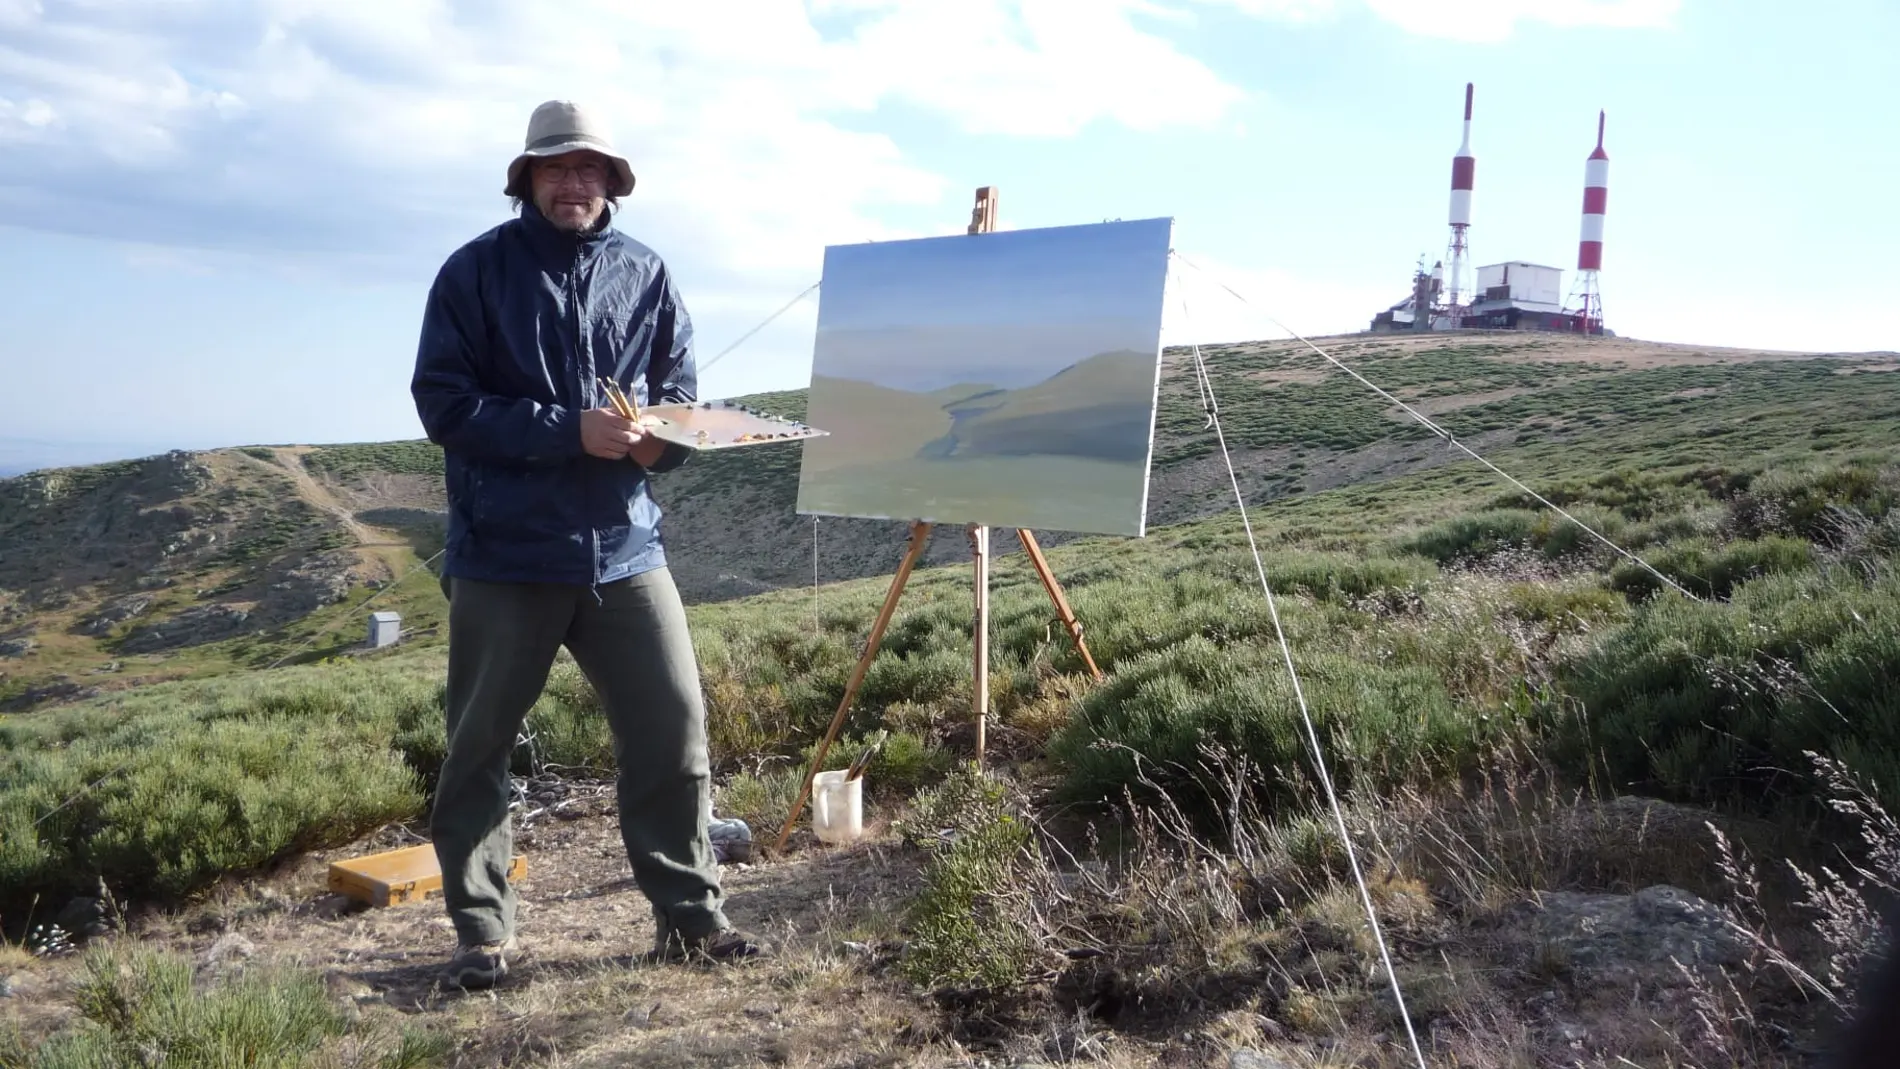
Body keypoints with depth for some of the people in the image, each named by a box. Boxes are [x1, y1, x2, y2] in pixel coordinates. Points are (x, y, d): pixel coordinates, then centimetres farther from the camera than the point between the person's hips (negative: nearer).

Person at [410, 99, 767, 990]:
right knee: (478, 746, 6)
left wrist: (658, 439, -11)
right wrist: (568, 431, -18)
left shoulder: (644, 274, 7)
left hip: (624, 547, 2)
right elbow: (443, 402, -8)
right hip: (504, 555, -2)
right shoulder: (475, 271, -1)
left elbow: (681, 394, 12)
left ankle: (689, 913, 18)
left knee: (674, 731, 2)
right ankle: (482, 931, 22)